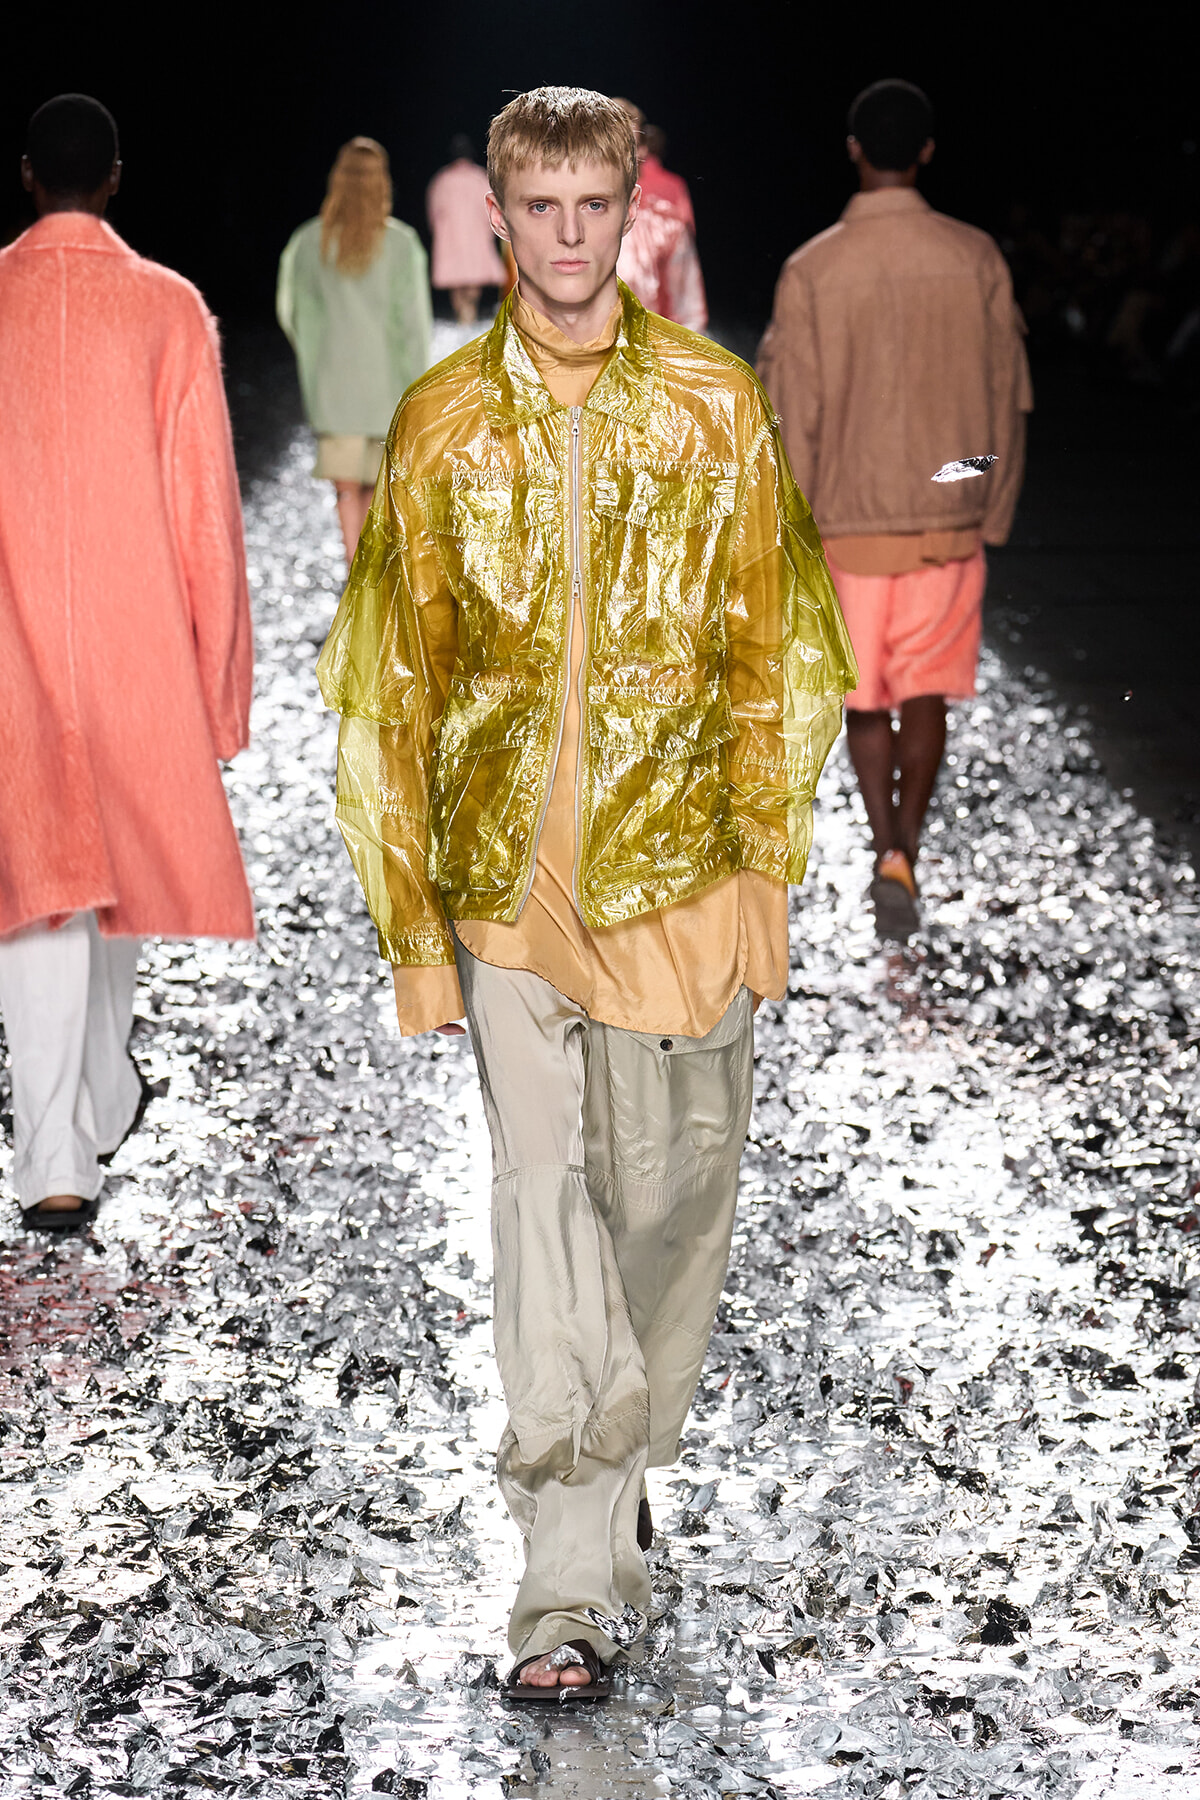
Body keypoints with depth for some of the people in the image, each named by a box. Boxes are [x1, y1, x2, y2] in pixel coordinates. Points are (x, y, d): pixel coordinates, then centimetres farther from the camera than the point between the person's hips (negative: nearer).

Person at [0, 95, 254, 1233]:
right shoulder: (169, 308, -4)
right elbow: (202, 501, -4)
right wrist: (215, 675, 3)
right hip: (134, 630, 1)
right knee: (123, 853, 18)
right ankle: (102, 1100, 34)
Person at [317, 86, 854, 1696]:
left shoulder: (716, 405, 3)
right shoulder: (442, 425, 4)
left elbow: (778, 653, 5)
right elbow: (393, 684, 5)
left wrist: (763, 870, -1)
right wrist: (413, 926, 1)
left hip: (681, 869, 1)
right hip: (509, 881, 0)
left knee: (672, 1200, 9)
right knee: (543, 1204, -4)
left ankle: (616, 1464, 33)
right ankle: (575, 1583, 1)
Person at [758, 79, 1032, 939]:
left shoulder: (812, 270, -10)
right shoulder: (975, 257, -5)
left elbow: (793, 419, -8)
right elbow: (1008, 397, 1)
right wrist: (993, 515, 12)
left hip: (851, 519, -1)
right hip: (950, 517, 1)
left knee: (865, 698, 14)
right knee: (926, 692, 10)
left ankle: (886, 849, 4)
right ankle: (905, 855, 0)